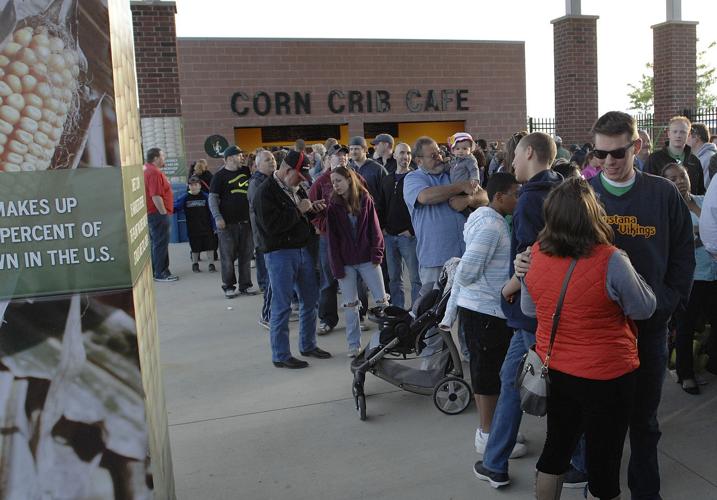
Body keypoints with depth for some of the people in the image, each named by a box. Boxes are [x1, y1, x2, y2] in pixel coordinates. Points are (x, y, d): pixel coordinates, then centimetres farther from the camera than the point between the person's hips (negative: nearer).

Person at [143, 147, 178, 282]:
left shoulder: (147, 169, 14)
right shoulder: (154, 173, -19)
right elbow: (156, 197, -25)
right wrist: (164, 213, -18)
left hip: (153, 214, 11)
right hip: (158, 214, -11)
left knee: (156, 243, 16)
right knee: (161, 244, -4)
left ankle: (155, 271, 24)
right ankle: (161, 273, 1)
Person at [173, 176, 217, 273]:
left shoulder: (205, 197, -3)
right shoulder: (184, 198, -1)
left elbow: (212, 212, -1)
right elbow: (175, 207, 0)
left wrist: (214, 227, -1)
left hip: (207, 228, -1)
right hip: (193, 229, 1)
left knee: (210, 246, 3)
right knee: (195, 248, 11)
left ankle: (211, 264, 16)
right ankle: (195, 264, 29)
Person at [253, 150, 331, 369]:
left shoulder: (295, 188, 14)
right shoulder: (266, 192, -13)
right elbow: (272, 225, -24)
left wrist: (313, 208, 5)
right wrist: (299, 210, -17)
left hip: (303, 250, 9)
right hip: (279, 254, -9)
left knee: (310, 300, 15)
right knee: (282, 306, -2)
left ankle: (308, 345, 31)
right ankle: (280, 356, 9)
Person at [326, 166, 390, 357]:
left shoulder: (365, 199, 1)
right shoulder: (333, 206, 0)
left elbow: (374, 228, 1)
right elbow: (332, 239, -1)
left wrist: (377, 254, -8)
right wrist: (337, 267, -6)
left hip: (367, 259, 0)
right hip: (346, 263, 0)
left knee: (381, 299, 4)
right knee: (350, 305, 5)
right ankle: (354, 344, 15)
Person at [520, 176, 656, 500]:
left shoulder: (535, 255, -9)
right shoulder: (611, 261, -24)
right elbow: (644, 309, -8)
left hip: (555, 370, 5)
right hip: (606, 376, -5)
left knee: (556, 448, 23)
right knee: (603, 460, 14)